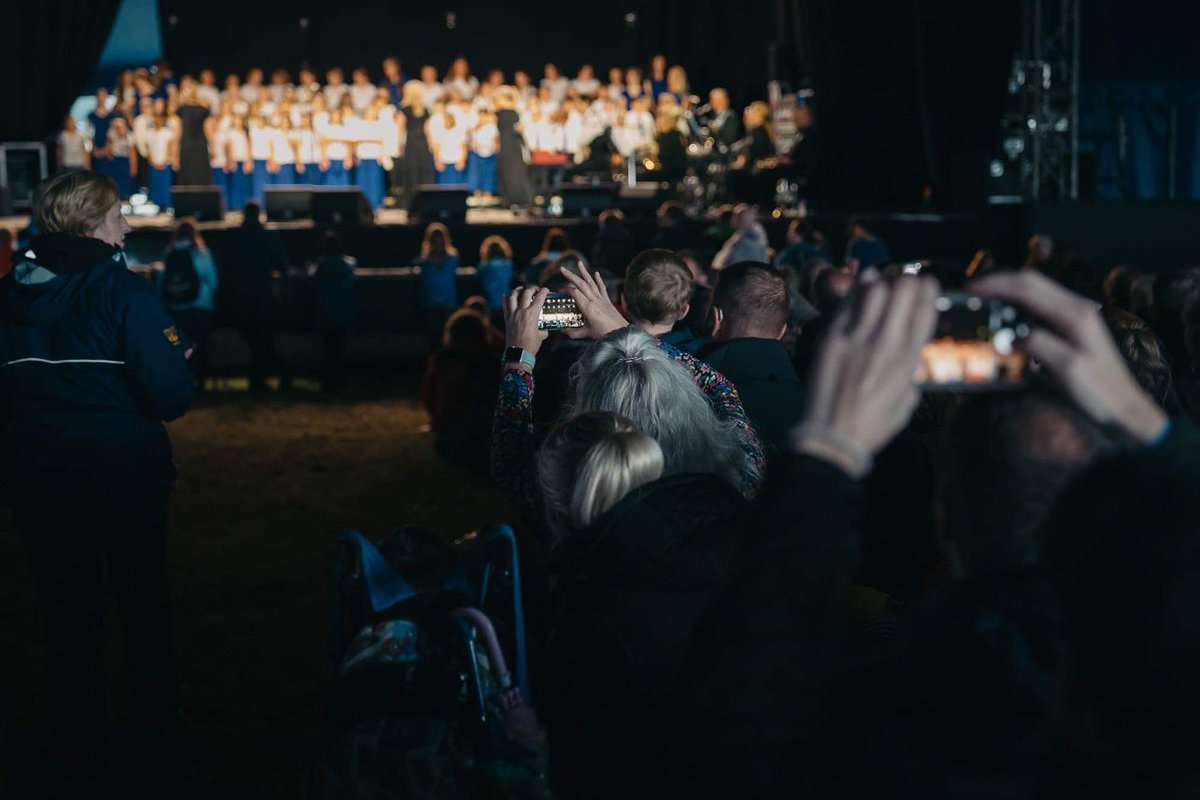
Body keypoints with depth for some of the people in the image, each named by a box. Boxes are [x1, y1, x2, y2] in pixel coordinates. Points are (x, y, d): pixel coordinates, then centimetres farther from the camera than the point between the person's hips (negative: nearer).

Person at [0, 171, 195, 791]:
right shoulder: (123, 292, -18)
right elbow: (170, 396, -22)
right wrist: (179, 361, -1)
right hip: (123, 476, -3)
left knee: (67, 616, 13)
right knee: (143, 607, 17)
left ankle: (79, 763, 20)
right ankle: (156, 739, 31)